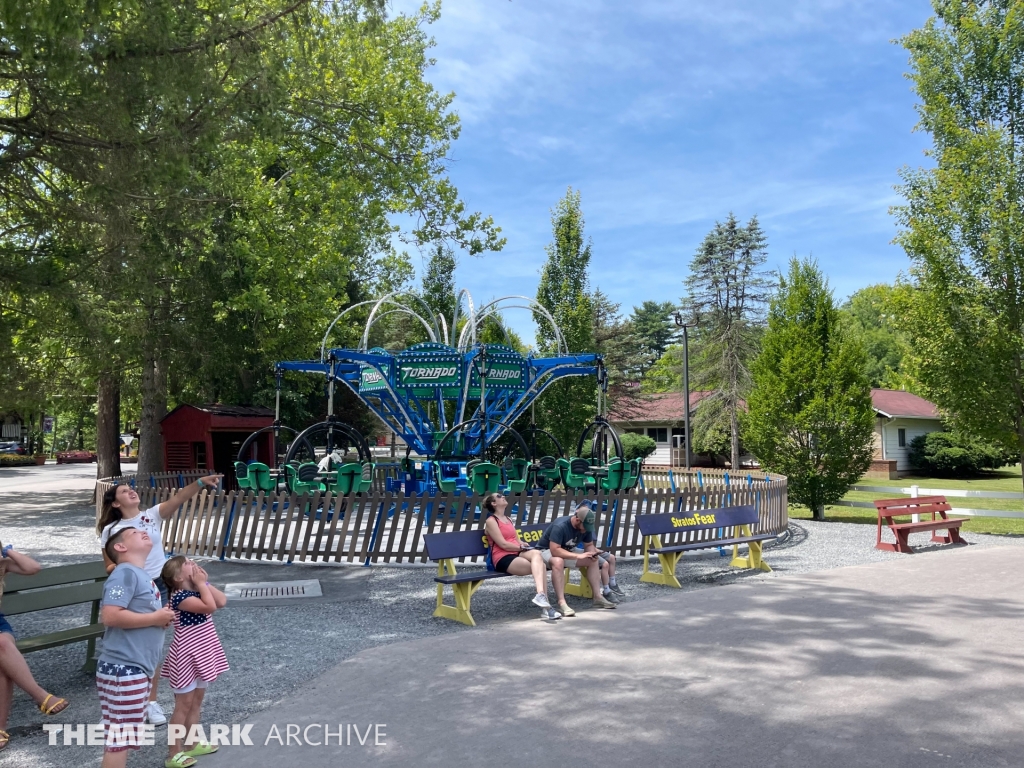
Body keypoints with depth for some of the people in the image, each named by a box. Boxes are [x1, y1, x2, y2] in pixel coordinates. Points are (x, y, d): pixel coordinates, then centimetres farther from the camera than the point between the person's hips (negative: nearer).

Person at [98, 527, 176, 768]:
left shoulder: (141, 575, 16)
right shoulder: (126, 572, -13)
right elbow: (109, 616, -25)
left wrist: (161, 617, 8)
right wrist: (155, 618, -16)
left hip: (135, 668, 10)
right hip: (123, 670, -10)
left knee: (123, 736, 18)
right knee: (119, 738, -3)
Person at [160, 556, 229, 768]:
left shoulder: (197, 591, 6)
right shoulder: (180, 596, -22)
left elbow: (222, 602, -4)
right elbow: (210, 606, -33)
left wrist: (205, 583, -7)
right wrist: (201, 583, -23)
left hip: (201, 655, 9)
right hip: (186, 658, -9)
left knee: (197, 701, 19)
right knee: (184, 705, 0)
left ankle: (193, 744, 33)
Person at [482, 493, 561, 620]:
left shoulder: (508, 519, 24)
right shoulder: (491, 521, -2)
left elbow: (518, 541, 16)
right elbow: (504, 545, -12)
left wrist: (525, 546, -5)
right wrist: (523, 547, -7)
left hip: (517, 553, 7)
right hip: (503, 558, -7)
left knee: (536, 553, -29)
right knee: (541, 566, -26)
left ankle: (541, 596, -35)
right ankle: (545, 603, -30)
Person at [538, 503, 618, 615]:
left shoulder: (585, 527, -9)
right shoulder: (560, 526, -32)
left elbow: (589, 545, 3)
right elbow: (554, 550, -38)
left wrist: (592, 553, -21)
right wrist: (578, 556, -40)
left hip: (568, 551, 8)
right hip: (547, 550, -8)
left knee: (593, 561, -3)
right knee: (558, 561, -40)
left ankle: (598, 597, 0)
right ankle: (562, 603, -43)